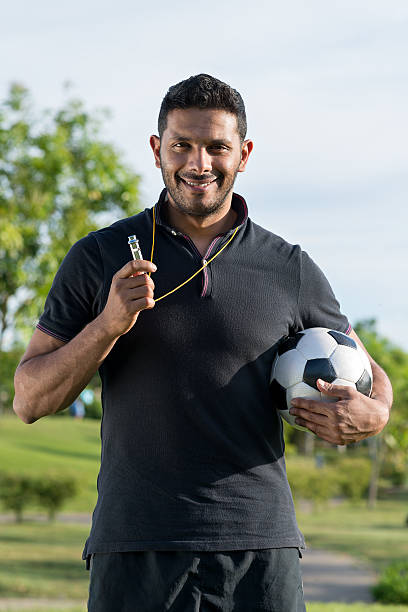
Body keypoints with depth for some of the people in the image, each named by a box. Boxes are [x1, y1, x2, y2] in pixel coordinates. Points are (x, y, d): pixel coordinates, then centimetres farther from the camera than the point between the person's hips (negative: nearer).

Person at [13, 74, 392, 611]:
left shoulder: (291, 270, 8)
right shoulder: (100, 257, 5)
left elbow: (368, 375, 19)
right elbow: (30, 401, 4)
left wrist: (373, 413, -5)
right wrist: (109, 325, -12)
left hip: (260, 549, 1)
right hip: (137, 549, -1)